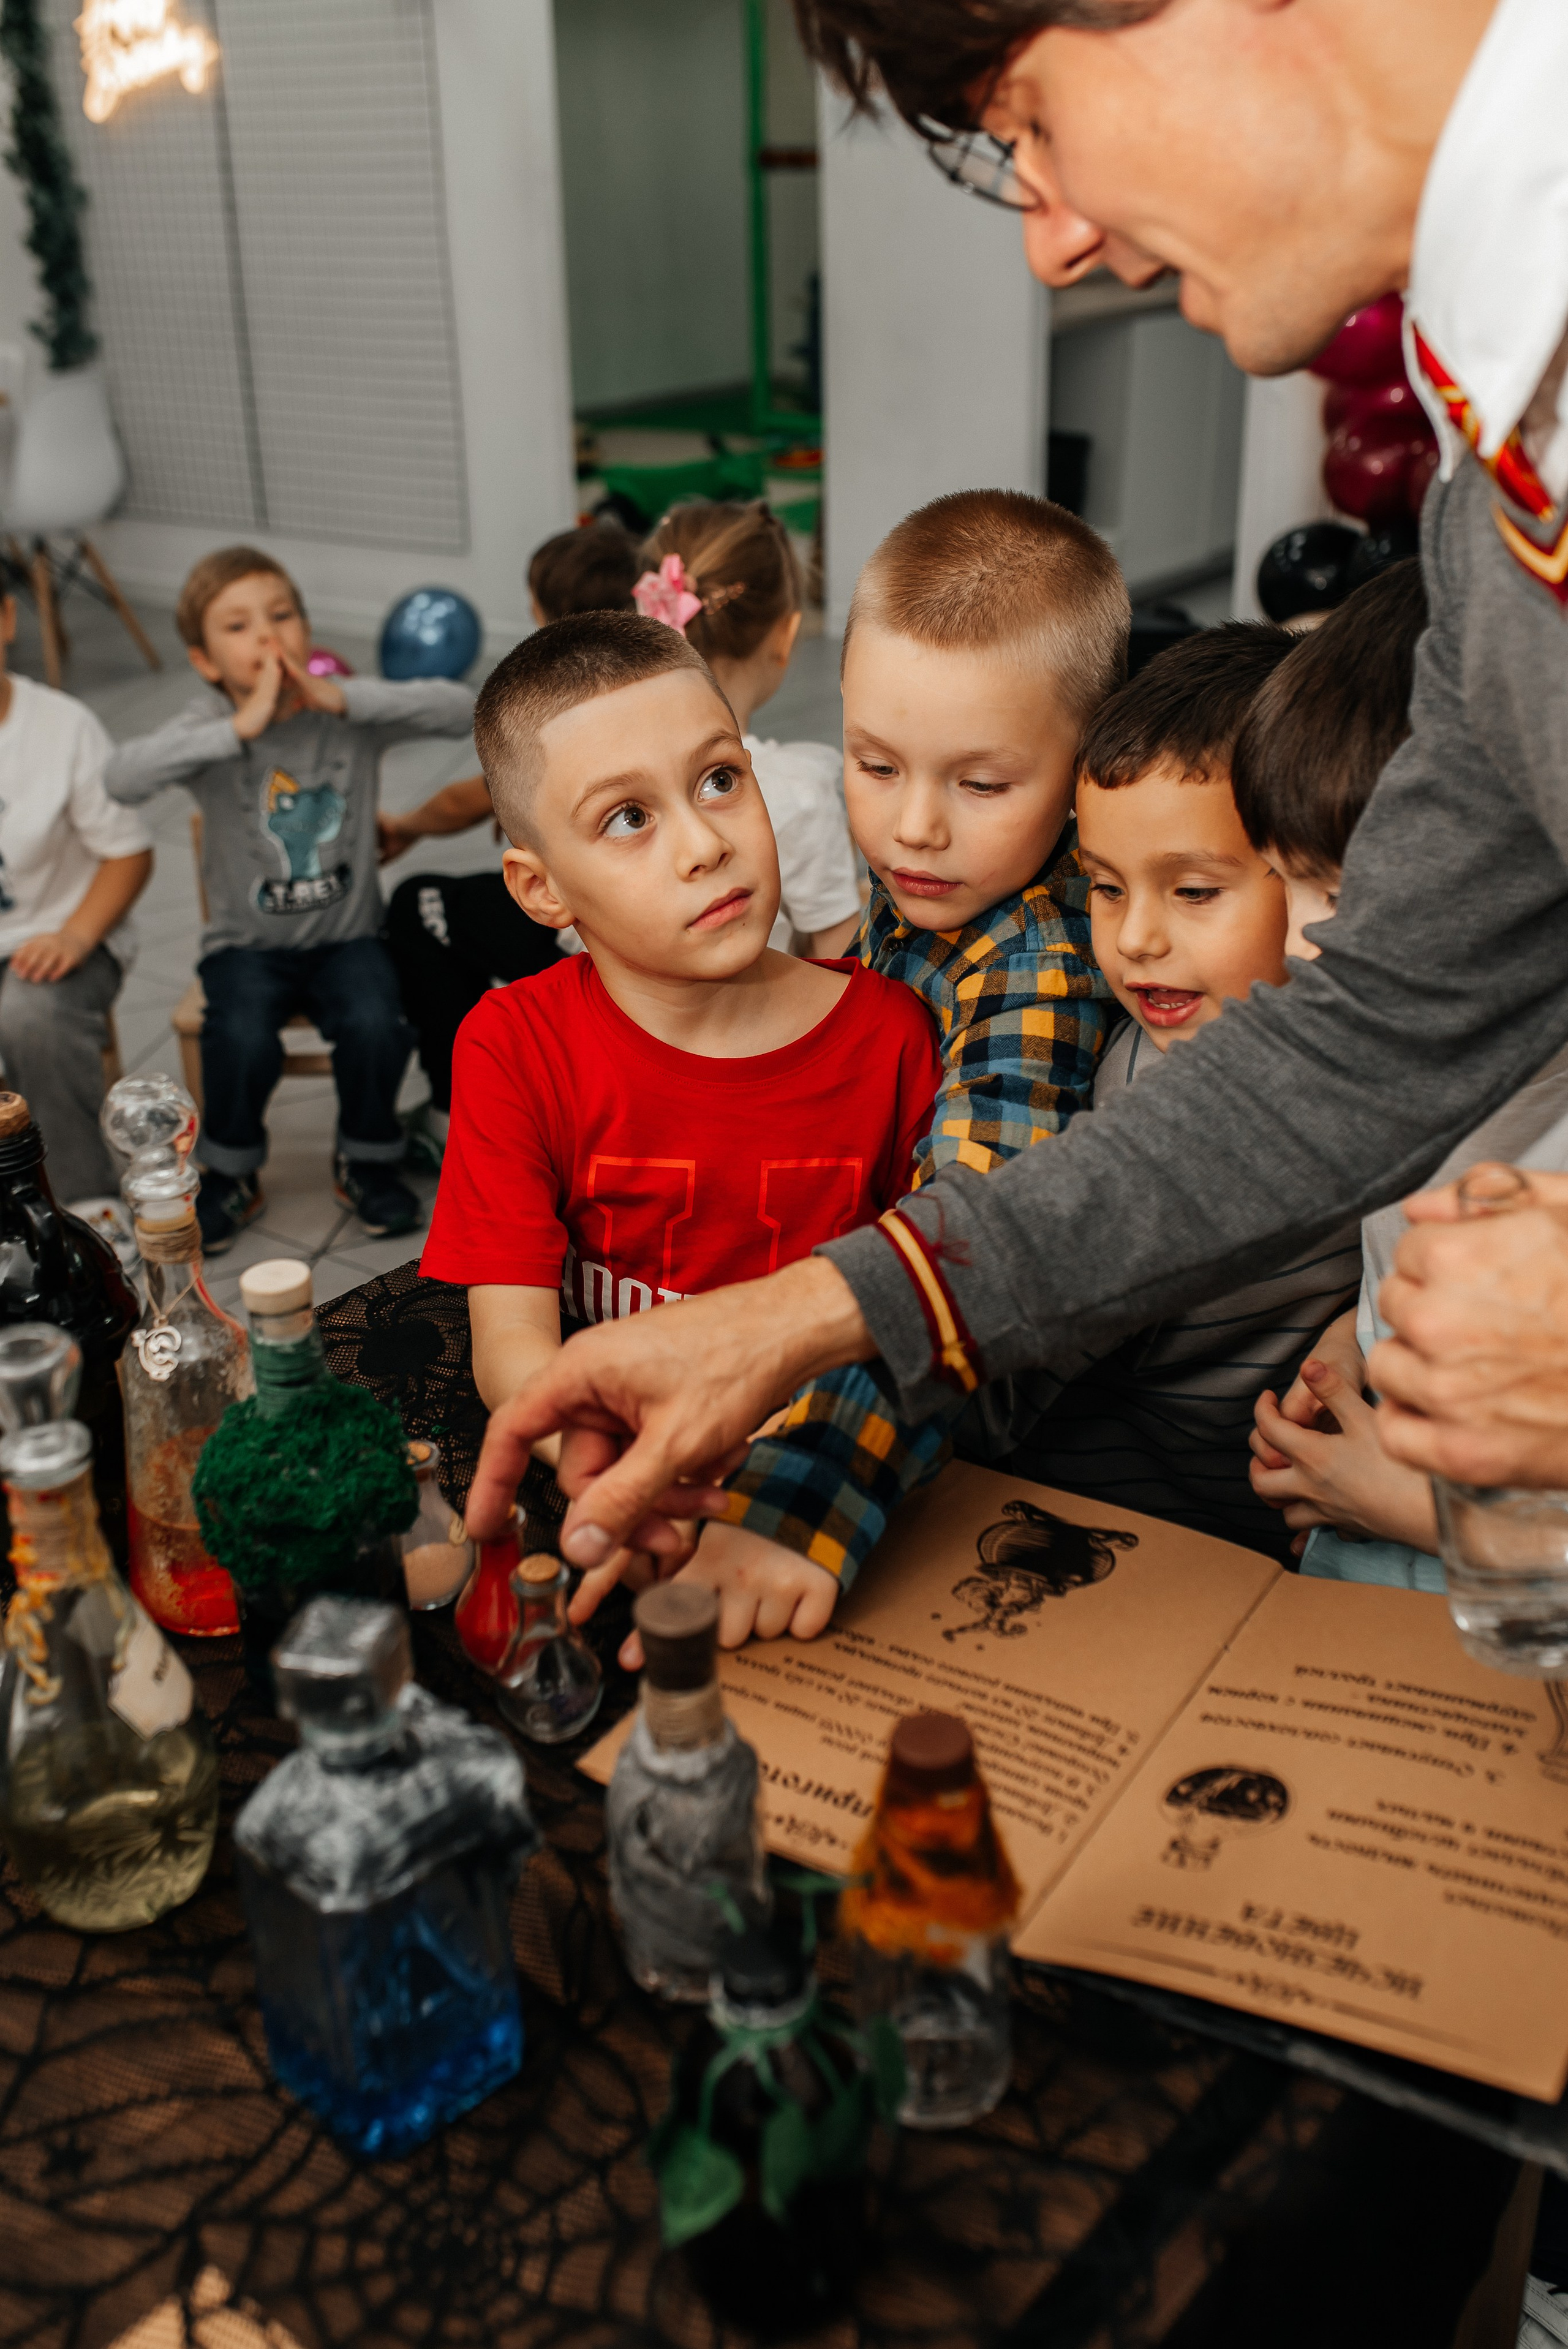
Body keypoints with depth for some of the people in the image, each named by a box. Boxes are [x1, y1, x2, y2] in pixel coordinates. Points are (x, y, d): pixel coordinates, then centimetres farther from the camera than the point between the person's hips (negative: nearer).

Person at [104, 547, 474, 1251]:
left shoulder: (345, 708, -5)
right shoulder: (212, 720, -11)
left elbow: (462, 707, -18)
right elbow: (121, 780, -30)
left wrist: (346, 699, -25)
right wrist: (242, 726, -34)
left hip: (347, 933, 1)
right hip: (248, 942, -1)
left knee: (374, 1028, -27)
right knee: (241, 1041, -27)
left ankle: (366, 1163, 4)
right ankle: (231, 1176, 4)